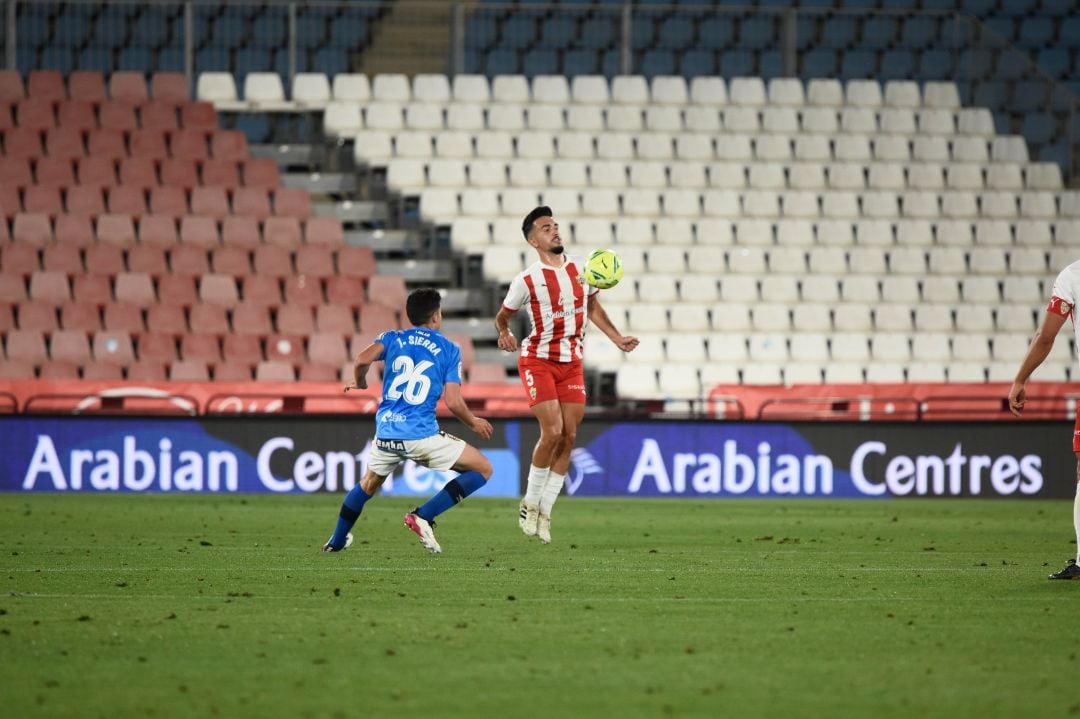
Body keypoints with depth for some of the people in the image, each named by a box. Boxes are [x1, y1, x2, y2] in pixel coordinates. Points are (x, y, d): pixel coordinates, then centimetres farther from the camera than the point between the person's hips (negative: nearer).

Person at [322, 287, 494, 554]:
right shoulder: (449, 350, 5)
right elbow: (453, 402, -3)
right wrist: (473, 423, 16)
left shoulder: (392, 338, 11)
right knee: (483, 469, 5)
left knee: (369, 484, 32)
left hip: (385, 435, 5)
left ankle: (336, 541, 41)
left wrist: (359, 382, 13)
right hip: (422, 436, -5)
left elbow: (362, 360, -9)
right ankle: (423, 516, -5)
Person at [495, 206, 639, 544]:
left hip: (572, 364, 5)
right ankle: (530, 502, 4)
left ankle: (544, 512, 11)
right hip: (538, 361, -5)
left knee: (568, 436, 1)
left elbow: (593, 307, 16)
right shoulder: (527, 281, -10)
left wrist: (617, 338, 9)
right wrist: (504, 333, -7)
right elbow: (502, 316, 7)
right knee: (552, 431, -16)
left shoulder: (581, 268, 3)